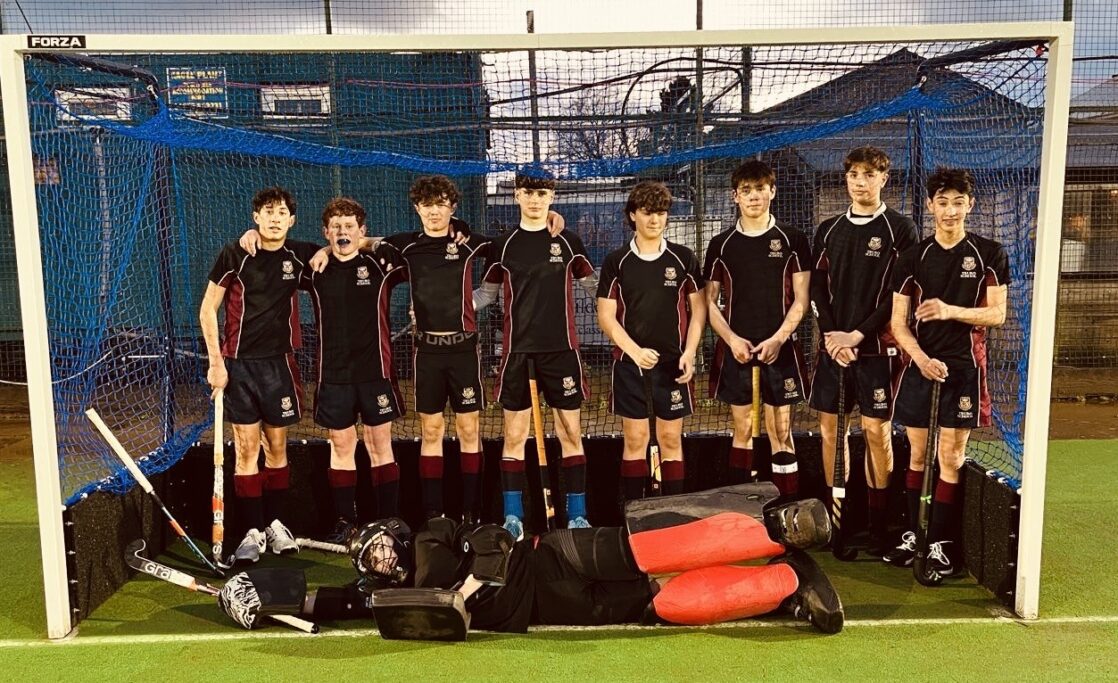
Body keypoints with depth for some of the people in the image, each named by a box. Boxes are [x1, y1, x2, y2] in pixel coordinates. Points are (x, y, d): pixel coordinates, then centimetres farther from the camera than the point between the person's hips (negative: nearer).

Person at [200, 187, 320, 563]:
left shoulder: (298, 254, 2)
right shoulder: (234, 254, -5)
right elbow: (207, 310, -2)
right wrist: (216, 361, -8)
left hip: (279, 363, 2)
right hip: (239, 364, -2)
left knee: (277, 447, 10)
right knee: (246, 450, 0)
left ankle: (276, 524, 23)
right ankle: (254, 531, 9)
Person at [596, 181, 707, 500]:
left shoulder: (683, 258, 2)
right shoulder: (616, 261, 0)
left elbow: (698, 309, 5)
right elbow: (606, 316, -1)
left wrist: (689, 353, -6)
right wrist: (635, 351, -13)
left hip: (673, 365, 0)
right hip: (630, 363, 0)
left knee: (671, 440, 6)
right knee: (635, 440, 4)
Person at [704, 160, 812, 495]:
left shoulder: (793, 240, 2)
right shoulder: (721, 244, 6)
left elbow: (800, 299, 0)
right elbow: (709, 301, 7)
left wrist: (778, 338, -12)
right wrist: (732, 339, -7)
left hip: (779, 349, -1)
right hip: (736, 350, 2)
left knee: (781, 432, 1)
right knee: (742, 430, 7)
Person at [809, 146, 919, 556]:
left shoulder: (900, 229, -1)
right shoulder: (829, 230, 12)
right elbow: (816, 289, 8)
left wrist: (857, 335, -13)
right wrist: (831, 335, -6)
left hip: (876, 348, -4)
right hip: (831, 346, 4)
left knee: (877, 432, 0)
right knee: (830, 429, 7)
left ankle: (878, 523, 9)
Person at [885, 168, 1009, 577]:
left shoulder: (989, 254, 1)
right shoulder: (913, 258, 4)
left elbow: (997, 314, -3)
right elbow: (898, 321, 2)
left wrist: (951, 311, -20)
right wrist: (921, 358, -14)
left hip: (964, 367, -2)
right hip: (920, 365, 2)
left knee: (950, 459, -1)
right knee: (917, 456, 8)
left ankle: (940, 543, 8)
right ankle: (913, 534, 19)